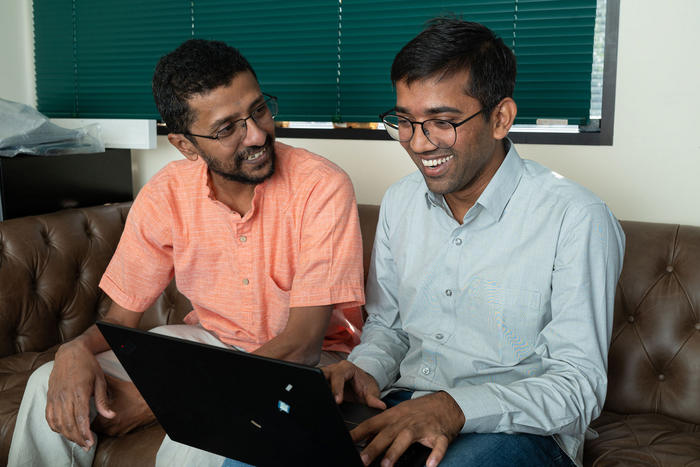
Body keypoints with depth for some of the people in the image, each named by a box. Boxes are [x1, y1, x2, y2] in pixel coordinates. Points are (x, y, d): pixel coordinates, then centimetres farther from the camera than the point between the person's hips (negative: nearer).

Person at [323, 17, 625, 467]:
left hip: (518, 428, -5)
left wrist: (456, 407, -29)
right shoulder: (400, 201, 7)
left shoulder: (577, 219, -13)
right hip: (402, 411, 5)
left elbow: (580, 385, -14)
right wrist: (366, 369, -6)